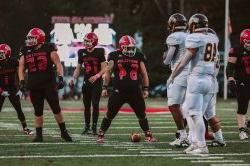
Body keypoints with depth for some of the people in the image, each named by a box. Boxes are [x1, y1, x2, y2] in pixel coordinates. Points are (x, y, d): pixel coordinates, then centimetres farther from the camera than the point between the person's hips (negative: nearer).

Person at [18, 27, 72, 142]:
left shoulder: (49, 49, -4)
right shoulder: (25, 51, 6)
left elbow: (58, 64, -5)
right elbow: (21, 68, 8)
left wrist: (61, 78, -16)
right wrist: (22, 82, -4)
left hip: (49, 85, -3)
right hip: (34, 87, 3)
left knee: (56, 109, 0)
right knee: (38, 112, 7)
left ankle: (63, 132, 12)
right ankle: (39, 135, 14)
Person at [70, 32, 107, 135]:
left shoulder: (99, 52, -6)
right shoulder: (82, 53, 6)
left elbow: (104, 69, -7)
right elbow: (78, 68, 13)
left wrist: (97, 76, -23)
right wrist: (73, 78, -3)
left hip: (97, 82, -4)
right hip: (86, 82, 4)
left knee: (95, 104, -9)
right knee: (87, 106, 7)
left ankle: (94, 127, -5)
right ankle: (87, 127, 14)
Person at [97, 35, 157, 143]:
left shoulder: (138, 56, 6)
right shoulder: (115, 56, 0)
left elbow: (144, 74, 11)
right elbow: (108, 72, 6)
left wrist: (146, 89, 6)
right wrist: (105, 87, 3)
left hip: (135, 92, 2)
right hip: (119, 91, -2)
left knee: (142, 115, 6)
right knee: (110, 115, 2)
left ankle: (148, 135, 18)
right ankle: (101, 135, 11)